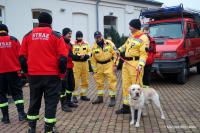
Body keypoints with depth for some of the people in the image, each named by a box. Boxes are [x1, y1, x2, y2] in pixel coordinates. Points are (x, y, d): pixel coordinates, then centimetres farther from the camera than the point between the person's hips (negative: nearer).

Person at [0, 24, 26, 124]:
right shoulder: (13, 40, 0)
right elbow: (20, 55, -2)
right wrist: (20, 68, 7)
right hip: (13, 71, 0)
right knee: (17, 92, 10)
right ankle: (21, 113, -1)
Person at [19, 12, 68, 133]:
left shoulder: (28, 35, 6)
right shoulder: (56, 36, -3)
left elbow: (22, 57, 6)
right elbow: (63, 58, -9)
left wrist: (27, 72, 17)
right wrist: (62, 73, 2)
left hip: (34, 75, 3)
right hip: (52, 75, -3)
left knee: (34, 101, 17)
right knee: (51, 102, 6)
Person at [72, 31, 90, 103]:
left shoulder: (86, 44, 9)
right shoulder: (73, 44, -6)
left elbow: (89, 52, 9)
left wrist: (85, 56, -12)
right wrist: (78, 56, -23)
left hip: (85, 63, 5)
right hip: (76, 63, -5)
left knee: (85, 80, 10)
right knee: (76, 80, -7)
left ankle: (83, 95, 22)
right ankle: (75, 96, 3)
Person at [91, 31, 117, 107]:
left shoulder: (109, 43, -7)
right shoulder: (94, 47, 2)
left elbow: (115, 53, -5)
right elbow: (93, 59, 8)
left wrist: (115, 65, -8)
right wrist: (94, 70, 7)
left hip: (109, 64, -4)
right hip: (99, 66, 4)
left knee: (111, 82, -5)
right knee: (99, 82, 11)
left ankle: (112, 98, 3)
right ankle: (100, 97, 25)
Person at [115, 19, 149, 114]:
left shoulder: (143, 38, -11)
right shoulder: (131, 36, 15)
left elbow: (144, 54, -17)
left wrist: (141, 65, -29)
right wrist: (119, 50, 31)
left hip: (135, 64, -8)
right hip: (126, 63, 9)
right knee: (126, 85, 11)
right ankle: (126, 106, 20)